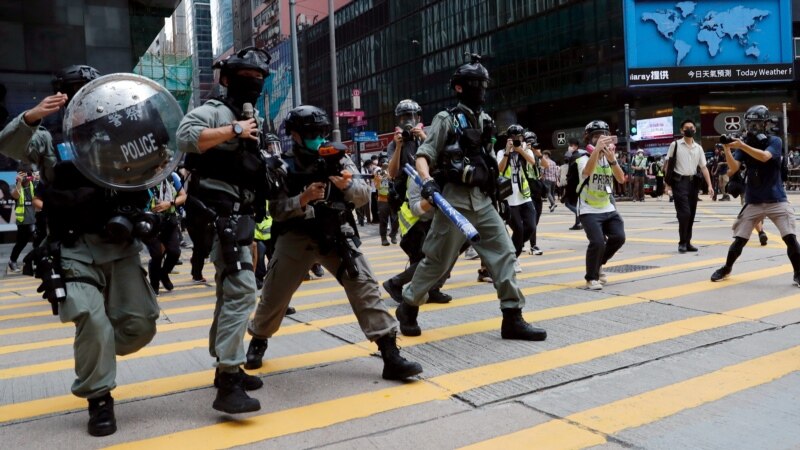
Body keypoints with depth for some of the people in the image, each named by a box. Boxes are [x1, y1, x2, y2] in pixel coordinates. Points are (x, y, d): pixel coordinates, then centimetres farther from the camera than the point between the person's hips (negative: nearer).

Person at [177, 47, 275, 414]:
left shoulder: (251, 121, 22)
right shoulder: (215, 110, -4)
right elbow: (186, 135, -26)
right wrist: (234, 130, -20)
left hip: (238, 217, 10)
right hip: (221, 214, -10)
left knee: (231, 291, 15)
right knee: (241, 290, -19)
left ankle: (227, 367, 27)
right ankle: (228, 383, -19)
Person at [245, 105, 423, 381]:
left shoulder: (338, 159, 0)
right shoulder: (283, 166, -4)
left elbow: (364, 196, -3)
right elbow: (276, 211, -9)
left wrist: (347, 185, -24)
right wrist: (303, 198, -24)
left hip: (335, 235, 1)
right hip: (296, 237, 0)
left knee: (364, 286, -12)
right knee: (274, 295, 9)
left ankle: (390, 354, -10)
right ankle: (258, 340, 38)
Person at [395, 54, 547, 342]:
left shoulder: (485, 121, 15)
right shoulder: (446, 120, -5)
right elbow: (423, 156, -10)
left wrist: (496, 178, 24)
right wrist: (427, 181, -26)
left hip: (482, 200, 6)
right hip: (454, 199, -6)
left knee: (504, 252, -3)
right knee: (437, 260, 1)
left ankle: (512, 318, 2)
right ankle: (408, 308, 20)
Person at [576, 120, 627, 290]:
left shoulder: (609, 158, 6)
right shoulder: (584, 158, -11)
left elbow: (621, 179, -9)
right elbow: (587, 172, -36)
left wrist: (612, 160, -24)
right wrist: (597, 148, -48)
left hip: (608, 209, 6)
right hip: (589, 210, -6)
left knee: (619, 238, -7)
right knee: (597, 242, -20)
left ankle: (598, 265, 21)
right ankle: (591, 278, 2)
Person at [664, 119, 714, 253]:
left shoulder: (698, 148, 11)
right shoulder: (675, 145, -1)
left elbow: (703, 167, 9)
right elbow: (668, 165, -1)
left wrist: (709, 185, -1)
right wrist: (668, 184, -7)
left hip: (693, 182, 5)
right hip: (680, 182, -5)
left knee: (691, 214, 7)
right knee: (684, 213, -12)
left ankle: (687, 242, 17)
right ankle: (682, 242, 1)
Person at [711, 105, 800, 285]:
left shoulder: (775, 141, -5)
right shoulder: (744, 143, 1)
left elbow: (764, 157, -26)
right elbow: (733, 168, -11)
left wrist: (741, 146, -35)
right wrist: (727, 149, -26)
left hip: (776, 200, -2)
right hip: (753, 201, 2)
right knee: (739, 240, 3)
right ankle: (726, 269, 22)